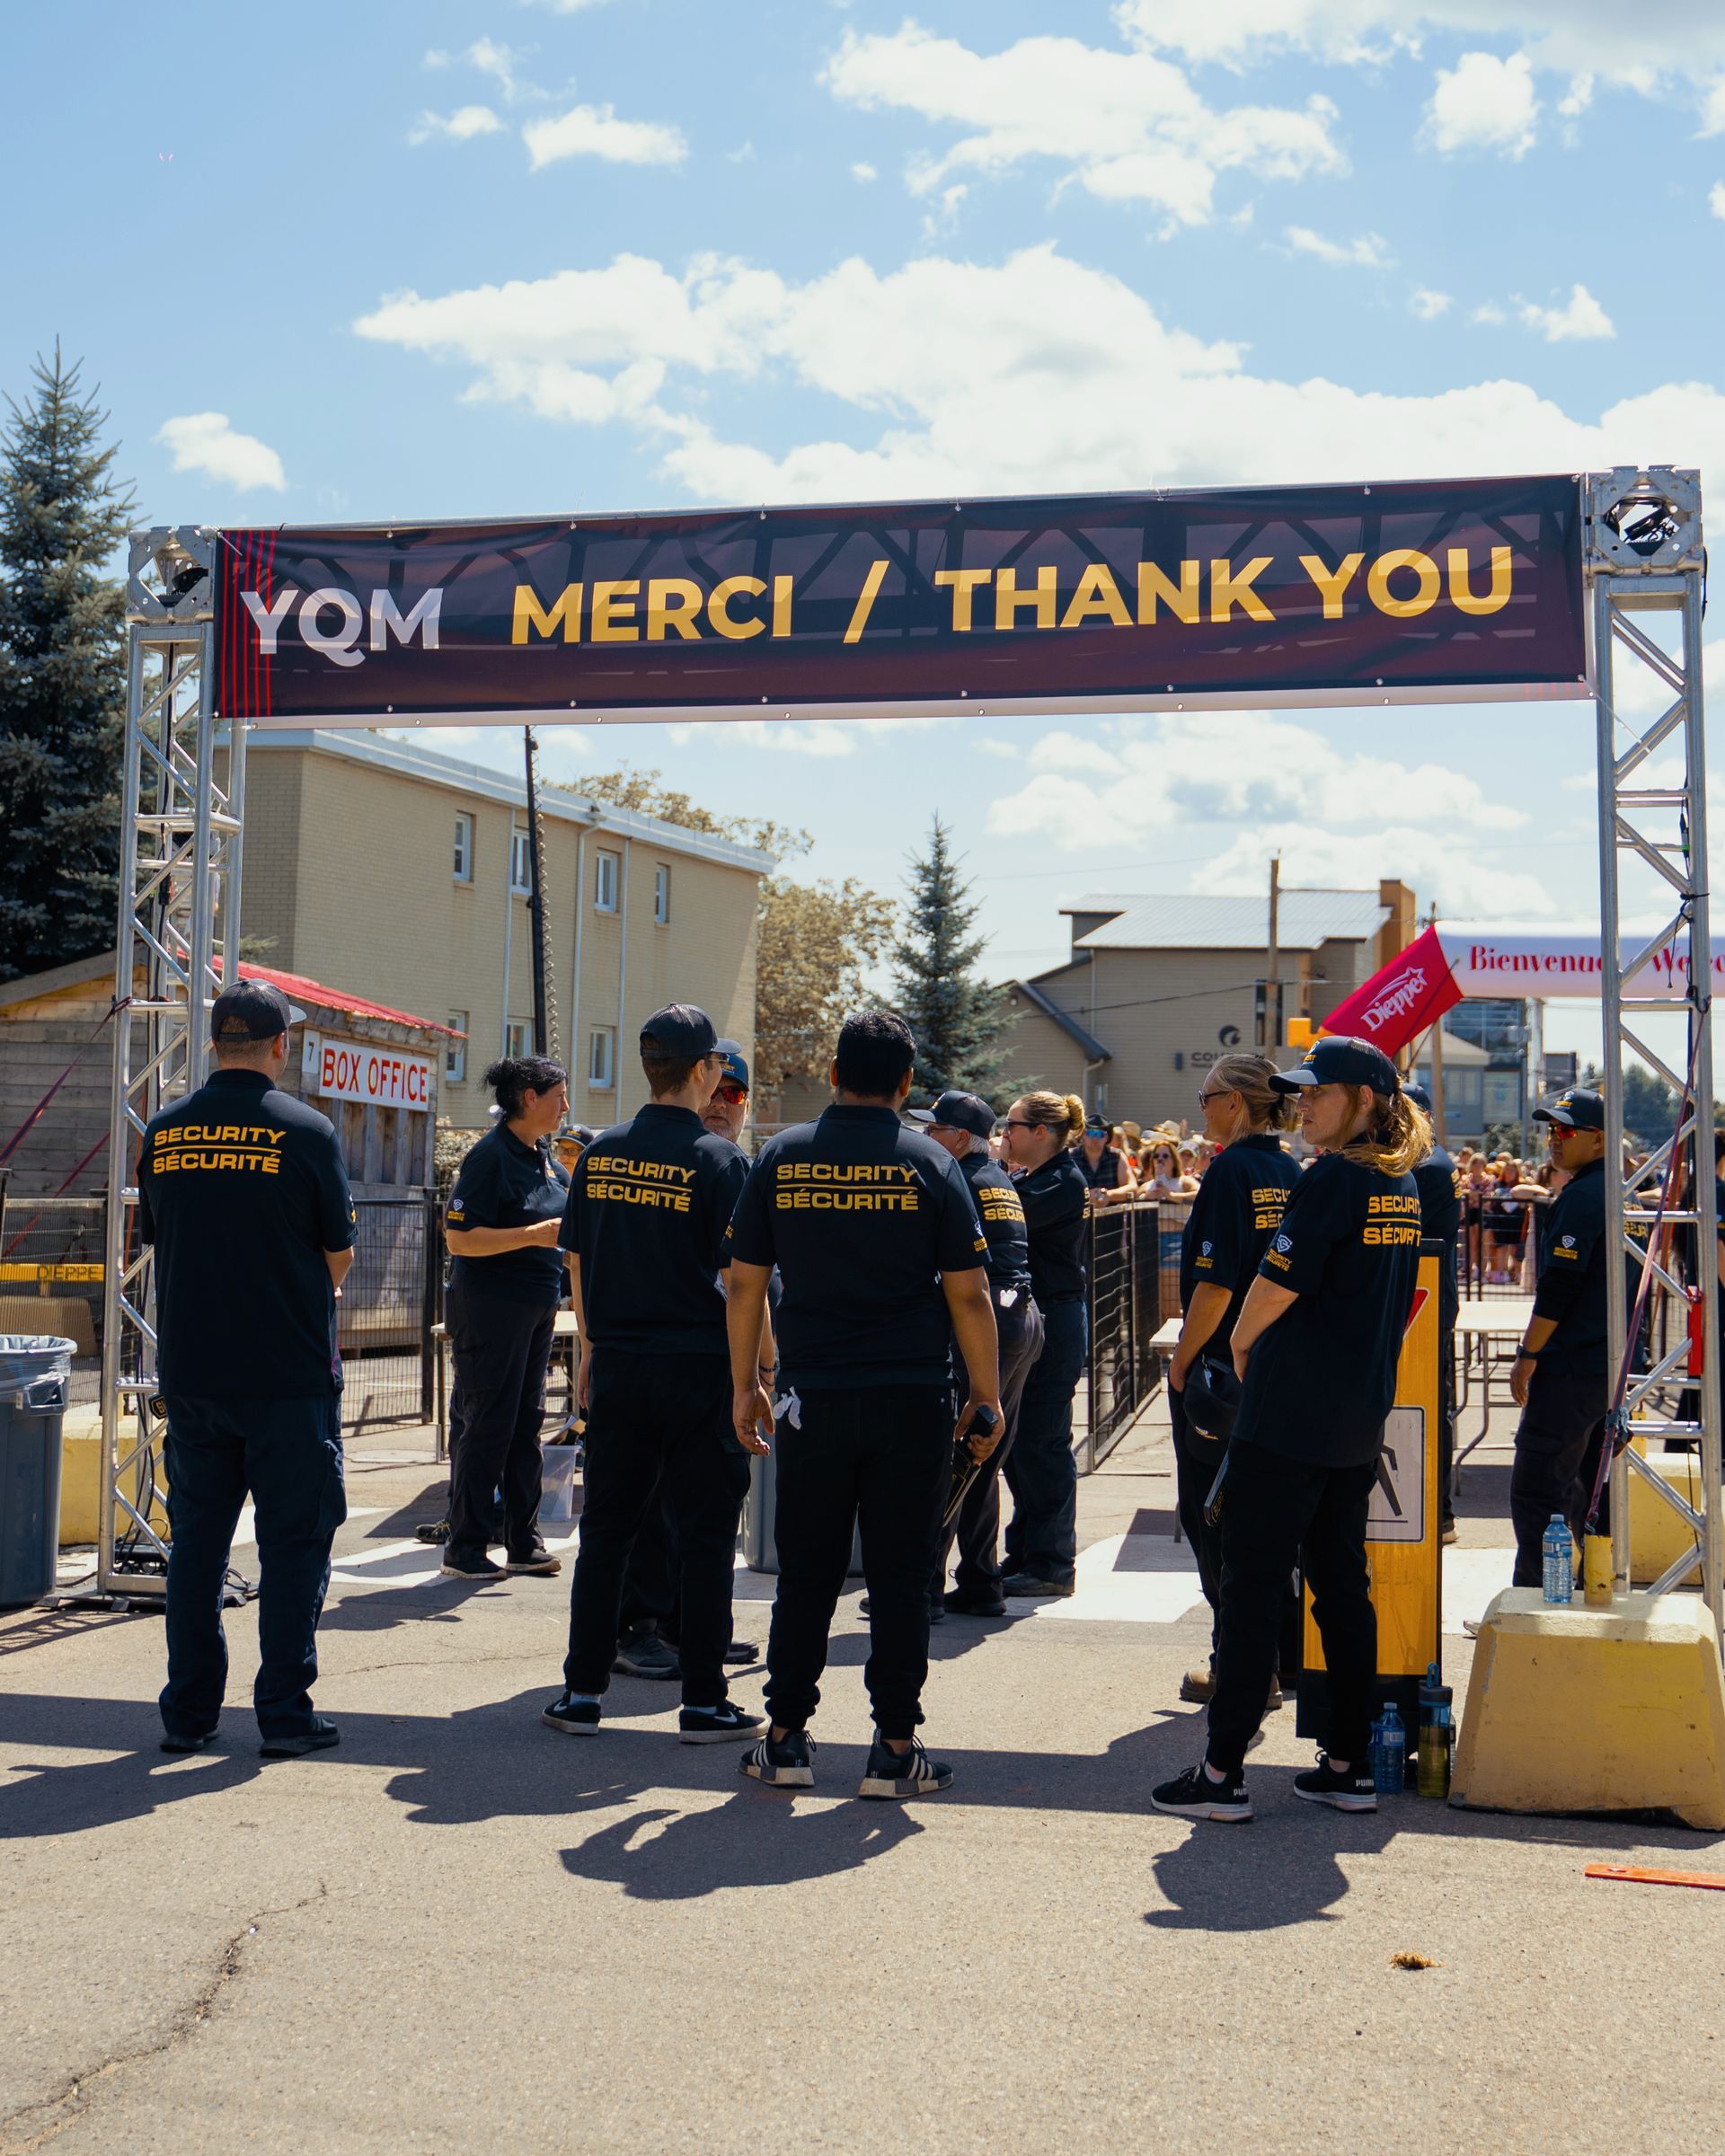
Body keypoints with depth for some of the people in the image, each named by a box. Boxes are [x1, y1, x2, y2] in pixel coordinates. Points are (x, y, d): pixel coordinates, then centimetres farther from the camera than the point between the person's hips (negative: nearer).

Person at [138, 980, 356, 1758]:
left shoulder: (163, 1131, 2)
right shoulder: (306, 1131, -9)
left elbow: (156, 1239, 11)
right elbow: (338, 1258, -3)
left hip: (190, 1367, 4)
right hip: (288, 1370, -4)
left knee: (195, 1540, 12)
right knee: (294, 1540, 5)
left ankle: (187, 1714, 17)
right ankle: (285, 1714, 6)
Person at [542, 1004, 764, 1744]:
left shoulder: (599, 1154, 5)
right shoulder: (718, 1160, -10)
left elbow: (576, 1261, 11)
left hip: (617, 1367, 4)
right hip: (698, 1368, -4)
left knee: (606, 1528, 12)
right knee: (705, 1534, 4)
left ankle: (582, 1691, 15)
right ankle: (703, 1702, 7)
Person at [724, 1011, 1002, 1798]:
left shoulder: (780, 1157, 3)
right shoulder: (929, 1164, -3)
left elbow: (744, 1283, 5)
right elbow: (968, 1293, -4)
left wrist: (744, 1385, 14)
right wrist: (986, 1395, 4)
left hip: (813, 1400, 2)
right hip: (912, 1401, -2)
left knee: (805, 1576, 10)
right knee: (900, 1578, 5)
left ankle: (786, 1741, 15)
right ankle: (895, 1749, 8)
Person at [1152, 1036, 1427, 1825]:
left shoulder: (1330, 1179, -14)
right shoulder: (1403, 1184, 12)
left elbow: (1278, 1285, -15)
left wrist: (1241, 1347, 4)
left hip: (1289, 1417, -8)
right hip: (1360, 1420, 8)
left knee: (1251, 1584, -4)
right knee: (1342, 1585, 12)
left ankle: (1223, 1772, -1)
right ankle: (1349, 1765, 16)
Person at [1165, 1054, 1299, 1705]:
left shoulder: (1233, 1169, -15)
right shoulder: (1290, 1172, 8)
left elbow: (1216, 1282, -21)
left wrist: (1180, 1362, -12)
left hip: (1221, 1366, -8)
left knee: (1211, 1514, 1)